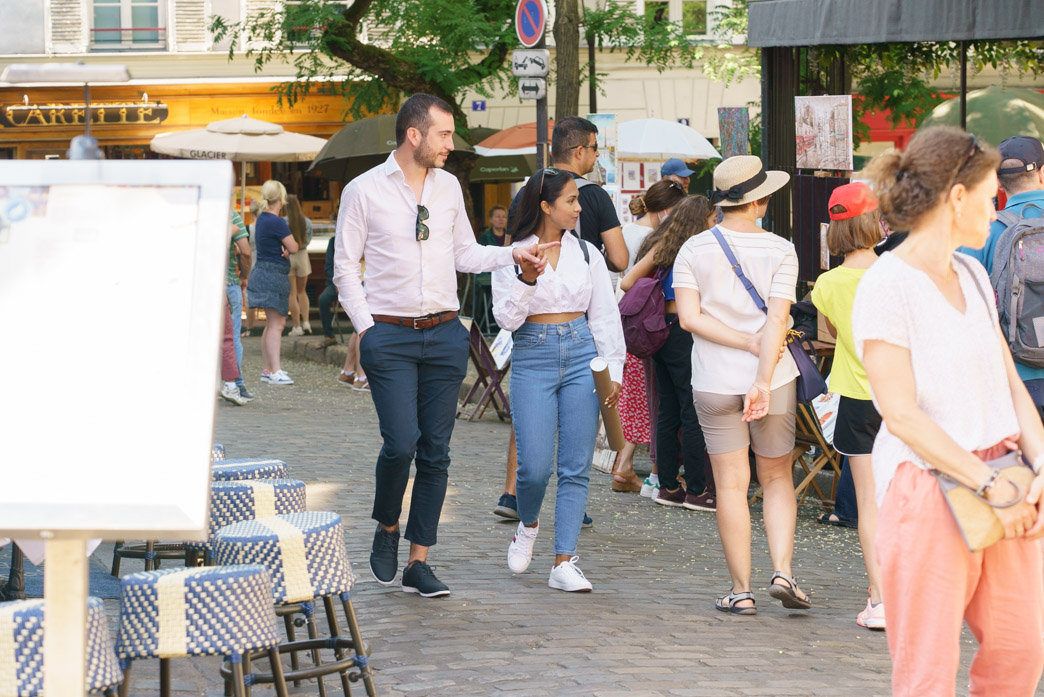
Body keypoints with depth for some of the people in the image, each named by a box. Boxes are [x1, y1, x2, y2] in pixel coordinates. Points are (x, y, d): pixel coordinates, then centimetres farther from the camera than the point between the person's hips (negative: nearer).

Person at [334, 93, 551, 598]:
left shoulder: (448, 186, 11)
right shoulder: (364, 191, -2)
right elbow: (345, 266, 1)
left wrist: (513, 254, 3)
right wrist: (365, 327, -6)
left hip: (445, 334, 4)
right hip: (389, 335, -4)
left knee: (436, 451, 3)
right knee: (401, 442, -15)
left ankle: (418, 563, 9)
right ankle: (386, 529, 14)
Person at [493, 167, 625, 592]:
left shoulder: (586, 254, 10)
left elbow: (605, 317, 12)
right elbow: (506, 319, -4)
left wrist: (613, 370, 5)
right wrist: (526, 280, -19)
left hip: (581, 357, 3)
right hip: (532, 360, -3)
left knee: (576, 467, -2)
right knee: (535, 466, -8)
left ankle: (564, 563, 1)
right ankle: (528, 525, 25)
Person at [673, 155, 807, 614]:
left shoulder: (694, 250, -1)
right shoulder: (779, 250, -5)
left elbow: (689, 316, -10)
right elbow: (777, 320, -14)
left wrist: (749, 344, -9)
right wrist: (763, 381, -18)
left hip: (714, 382, 1)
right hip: (772, 378, -1)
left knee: (731, 486, 5)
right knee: (777, 478, 14)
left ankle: (741, 590, 5)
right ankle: (782, 571, 0)